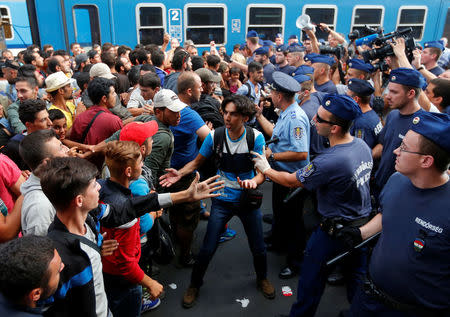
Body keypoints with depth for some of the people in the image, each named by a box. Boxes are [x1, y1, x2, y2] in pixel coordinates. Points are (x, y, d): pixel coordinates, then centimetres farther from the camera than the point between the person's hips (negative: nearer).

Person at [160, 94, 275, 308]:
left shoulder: (255, 137, -13)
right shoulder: (215, 136, -11)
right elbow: (197, 162, -1)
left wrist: (253, 181, -37)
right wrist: (180, 173, -19)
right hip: (222, 200, 0)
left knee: (258, 248, 12)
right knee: (208, 249, 3)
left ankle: (262, 278, 45)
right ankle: (194, 285, 30)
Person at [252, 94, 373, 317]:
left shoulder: (329, 162, -33)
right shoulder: (362, 145, -7)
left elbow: (290, 181, -19)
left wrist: (266, 169, -1)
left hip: (336, 230, -7)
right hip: (364, 224, 8)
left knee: (312, 276, 13)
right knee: (357, 274, 25)